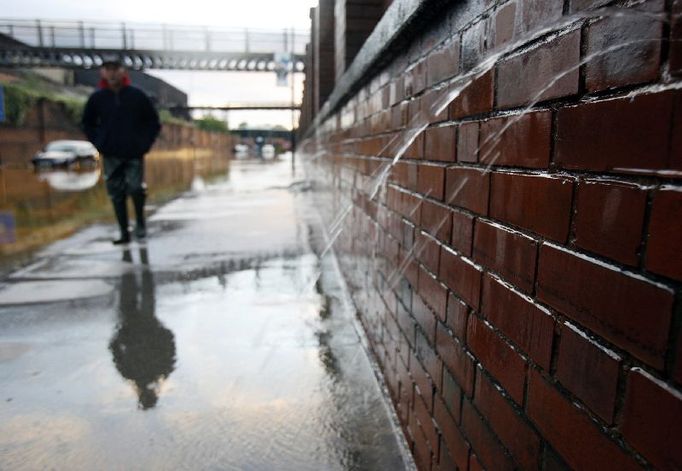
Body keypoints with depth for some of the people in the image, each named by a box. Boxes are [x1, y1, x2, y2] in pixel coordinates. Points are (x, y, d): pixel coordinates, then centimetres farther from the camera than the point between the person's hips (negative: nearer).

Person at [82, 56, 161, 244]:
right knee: (116, 193, 3)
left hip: (134, 153, -2)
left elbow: (153, 122, 7)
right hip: (110, 155, 2)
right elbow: (87, 124, 17)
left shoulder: (137, 95, 0)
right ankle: (124, 232, 12)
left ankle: (140, 222, 11)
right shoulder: (97, 98, 4)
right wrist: (98, 143, 5)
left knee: (136, 188, -15)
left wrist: (145, 143, -2)